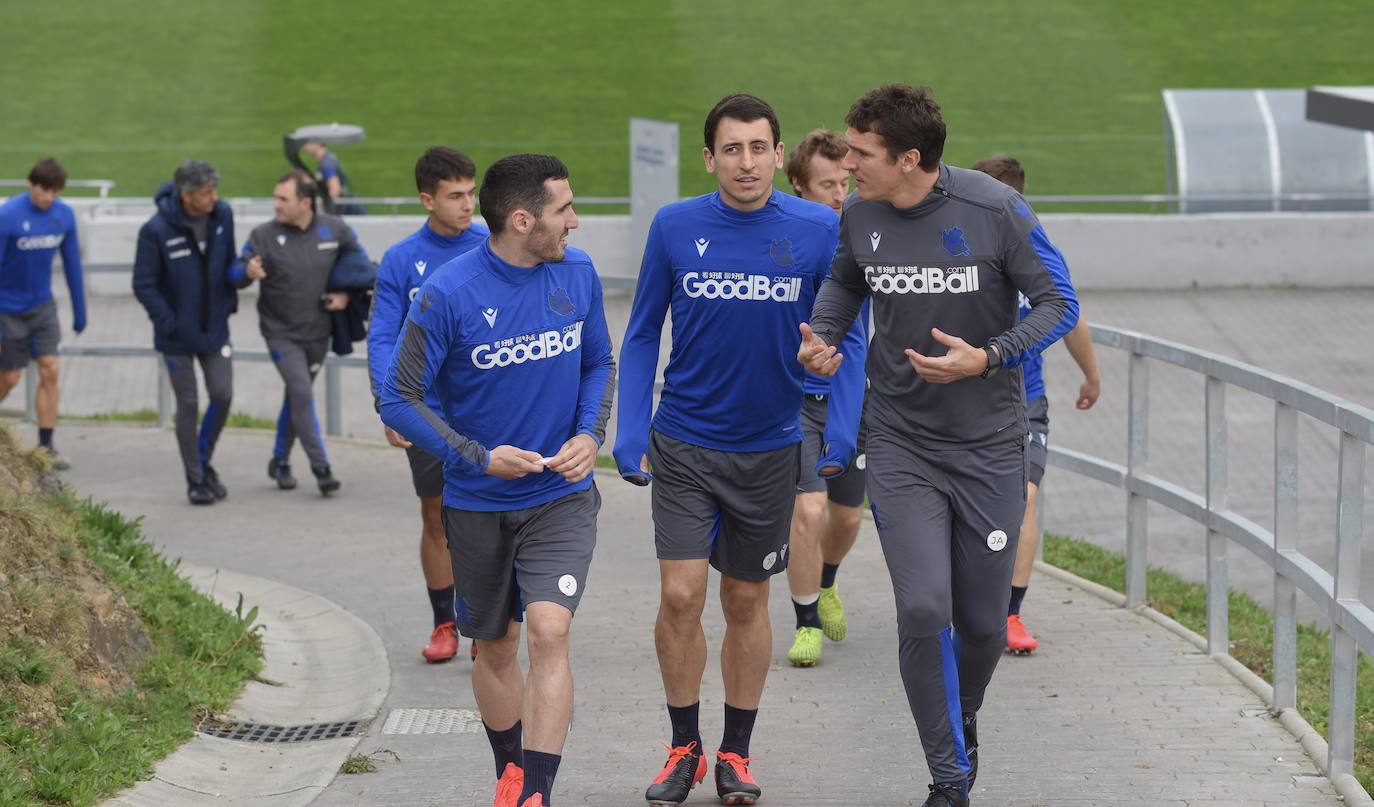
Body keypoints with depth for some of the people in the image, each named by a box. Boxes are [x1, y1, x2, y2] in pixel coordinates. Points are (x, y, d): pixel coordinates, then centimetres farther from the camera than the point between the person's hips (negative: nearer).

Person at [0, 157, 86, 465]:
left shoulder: (64, 216, -6)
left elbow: (72, 264, 5)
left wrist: (79, 311, 9)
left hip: (42, 306, 4)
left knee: (50, 370, -4)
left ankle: (46, 445, 2)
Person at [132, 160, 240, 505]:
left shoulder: (222, 215, -6)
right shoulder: (156, 230, -20)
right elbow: (144, 284, -14)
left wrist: (230, 301, 4)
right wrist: (168, 322, -18)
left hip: (215, 329, 4)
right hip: (178, 335, -4)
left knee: (222, 395, 1)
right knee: (187, 405, 3)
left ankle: (204, 461, 24)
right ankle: (195, 480, 14)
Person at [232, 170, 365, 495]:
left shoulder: (334, 230, -6)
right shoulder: (264, 235, -13)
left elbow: (358, 258, 11)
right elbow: (235, 272, -17)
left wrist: (346, 293, 0)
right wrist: (248, 272, -40)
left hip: (317, 332, 3)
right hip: (281, 333, -3)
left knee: (296, 397, 15)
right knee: (302, 394, -16)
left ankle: (280, 462, 30)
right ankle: (321, 468, -11)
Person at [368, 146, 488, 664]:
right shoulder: (401, 261, 0)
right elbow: (382, 339, -2)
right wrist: (388, 405, -14)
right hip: (426, 409, 1)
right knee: (436, 517, 8)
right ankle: (444, 624, 19)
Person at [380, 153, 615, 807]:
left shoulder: (577, 274, -4)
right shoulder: (448, 294, -17)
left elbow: (599, 363, 12)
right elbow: (399, 400, -11)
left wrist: (589, 436, -5)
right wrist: (480, 458, -19)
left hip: (561, 497, 1)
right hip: (478, 505, -1)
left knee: (548, 631, -18)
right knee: (495, 647, 14)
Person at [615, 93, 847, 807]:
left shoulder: (819, 230, -6)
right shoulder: (675, 227, -5)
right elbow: (642, 335, 4)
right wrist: (629, 434, -3)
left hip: (770, 447, 1)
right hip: (683, 445, 0)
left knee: (746, 603, 10)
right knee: (680, 595, -8)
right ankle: (684, 748, 10)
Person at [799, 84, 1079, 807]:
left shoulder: (994, 209, -14)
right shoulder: (860, 217, -3)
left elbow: (1058, 303, -7)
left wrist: (988, 357, -21)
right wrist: (822, 336, -1)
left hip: (989, 447, -1)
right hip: (900, 444, 1)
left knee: (984, 624, 6)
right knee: (923, 609, -14)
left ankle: (961, 718, 40)